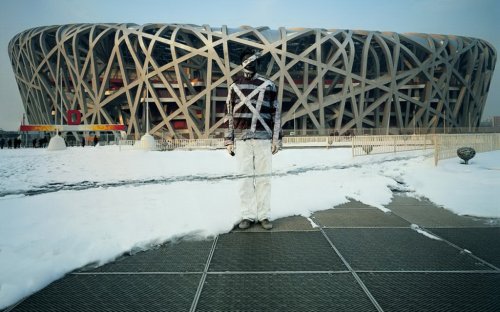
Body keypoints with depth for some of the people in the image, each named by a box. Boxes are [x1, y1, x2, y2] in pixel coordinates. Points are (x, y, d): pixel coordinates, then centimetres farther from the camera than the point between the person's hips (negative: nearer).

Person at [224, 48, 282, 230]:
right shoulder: (234, 87, 10)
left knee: (263, 177, 1)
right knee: (245, 177, 2)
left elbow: (276, 113, 7)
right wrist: (228, 140, 5)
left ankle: (264, 216, 11)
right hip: (242, 139, 1)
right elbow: (229, 115, 10)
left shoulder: (269, 85, 7)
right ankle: (247, 215, 11)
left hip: (263, 138, -1)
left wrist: (276, 139, 1)